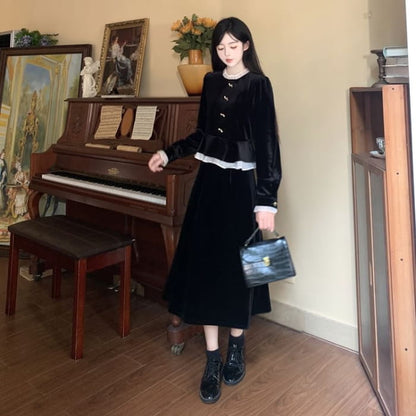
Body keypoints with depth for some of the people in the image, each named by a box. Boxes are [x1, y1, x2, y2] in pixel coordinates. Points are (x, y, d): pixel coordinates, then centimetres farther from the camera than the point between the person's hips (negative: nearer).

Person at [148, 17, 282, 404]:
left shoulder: (258, 84, -6)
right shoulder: (211, 81, 11)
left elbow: (267, 144, -12)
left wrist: (266, 200, -18)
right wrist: (169, 153, 15)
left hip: (241, 184, -5)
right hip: (209, 180, 5)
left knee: (237, 268, 4)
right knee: (205, 267, 2)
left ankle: (236, 347, 28)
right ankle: (213, 358, 14)